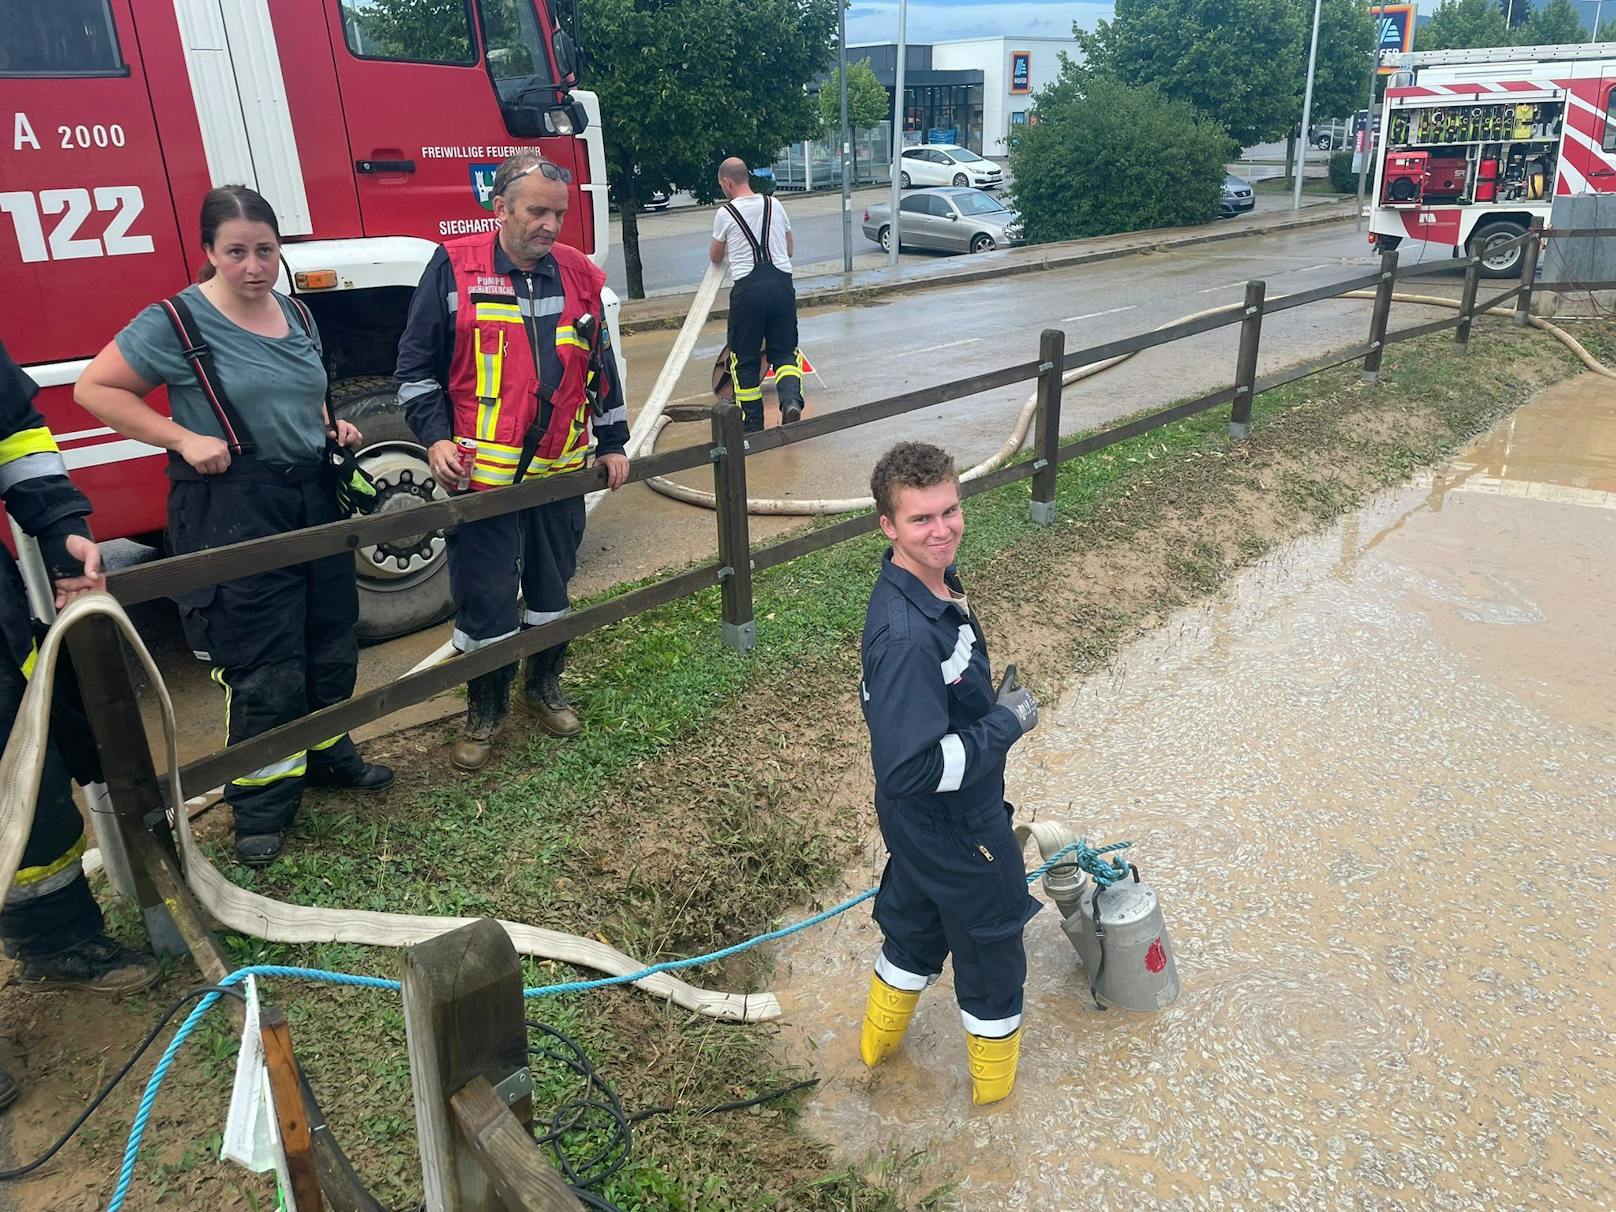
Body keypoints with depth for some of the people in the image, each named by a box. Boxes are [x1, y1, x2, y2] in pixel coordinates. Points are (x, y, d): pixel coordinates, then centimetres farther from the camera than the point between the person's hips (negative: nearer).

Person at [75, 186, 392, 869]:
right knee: (264, 671, -2)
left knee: (332, 644, 15)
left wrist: (331, 427, 6)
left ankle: (328, 755, 37)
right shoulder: (176, 322, -11)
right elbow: (96, 388, -8)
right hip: (234, 512, -6)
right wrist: (183, 439, -17)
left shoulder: (296, 314, 9)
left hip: (313, 498, 7)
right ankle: (261, 805, 14)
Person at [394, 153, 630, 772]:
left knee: (551, 589, 16)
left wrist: (612, 443, 13)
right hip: (482, 472, -3)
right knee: (485, 601, 4)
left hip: (561, 471, 4)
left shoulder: (578, 275, 5)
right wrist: (435, 438, -11)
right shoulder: (455, 268, -6)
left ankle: (543, 688, 37)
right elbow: (416, 364, -1)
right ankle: (484, 711, 23)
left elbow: (601, 368, 14)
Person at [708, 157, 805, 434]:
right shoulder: (774, 205, 11)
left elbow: (716, 258, 16)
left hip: (747, 289, -3)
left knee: (745, 359, 8)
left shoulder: (725, 214, 1)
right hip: (781, 283, 3)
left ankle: (752, 426, 11)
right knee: (784, 350, 12)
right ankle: (791, 399, -16)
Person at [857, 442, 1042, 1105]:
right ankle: (995, 1080, 45)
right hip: (956, 827, -9)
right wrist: (1008, 723, -26)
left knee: (916, 922, 30)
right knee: (991, 941, 17)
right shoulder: (908, 637, -38)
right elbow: (912, 768, -36)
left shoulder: (935, 580, -6)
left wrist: (994, 703, 3)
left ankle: (878, 1043, 55)